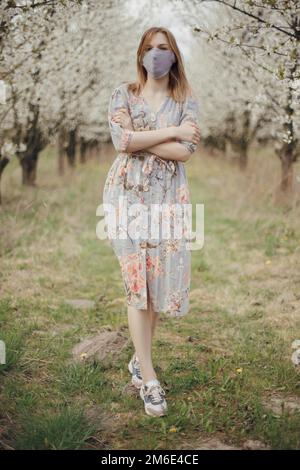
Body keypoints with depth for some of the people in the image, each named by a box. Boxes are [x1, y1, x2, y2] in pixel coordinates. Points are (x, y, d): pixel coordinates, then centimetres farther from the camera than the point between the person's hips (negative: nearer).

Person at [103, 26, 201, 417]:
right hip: (128, 194, -1)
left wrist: (139, 138, -10)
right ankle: (149, 378, 2)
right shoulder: (123, 94, 6)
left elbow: (186, 151, -8)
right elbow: (121, 141, -11)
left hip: (168, 197, 1)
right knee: (137, 281, -4)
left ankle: (140, 359, 23)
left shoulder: (187, 100, 7)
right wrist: (171, 132, -10)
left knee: (160, 278, 2)